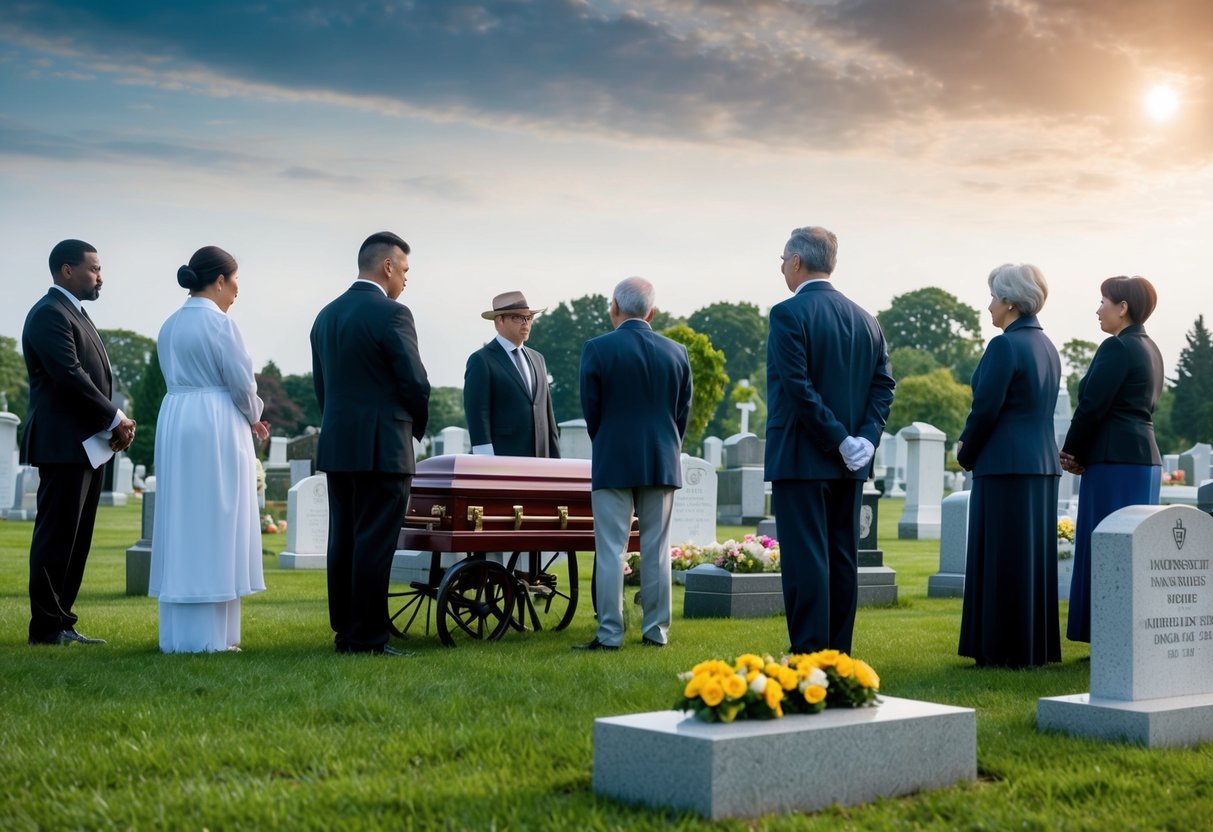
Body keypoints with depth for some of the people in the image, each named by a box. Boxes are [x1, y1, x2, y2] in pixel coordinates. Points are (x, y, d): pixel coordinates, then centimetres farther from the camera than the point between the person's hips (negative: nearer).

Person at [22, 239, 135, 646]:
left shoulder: (76, 314, 19)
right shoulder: (49, 314, -11)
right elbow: (69, 377, -20)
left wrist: (115, 422, 2)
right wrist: (115, 420, -12)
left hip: (88, 444, 10)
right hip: (63, 444, -10)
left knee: (76, 538, 10)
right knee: (56, 537, -4)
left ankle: (62, 623, 15)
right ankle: (46, 629, 1)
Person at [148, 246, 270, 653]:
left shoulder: (169, 326, 12)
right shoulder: (219, 323, -12)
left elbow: (180, 378, 15)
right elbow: (241, 383, -12)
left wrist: (246, 418, 14)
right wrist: (253, 417, 10)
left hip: (174, 423, 8)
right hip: (217, 428, -8)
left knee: (180, 525, 10)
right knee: (215, 527, -3)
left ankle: (178, 634, 13)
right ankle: (209, 635, -1)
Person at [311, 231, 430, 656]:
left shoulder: (326, 315, 12)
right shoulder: (391, 314, -12)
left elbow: (321, 384, 15)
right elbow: (415, 382, -12)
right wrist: (416, 427, 6)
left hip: (337, 446, 8)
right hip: (382, 448, -8)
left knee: (342, 541, 11)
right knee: (375, 543, -5)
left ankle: (344, 632, 15)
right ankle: (368, 637, -3)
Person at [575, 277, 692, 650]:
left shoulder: (597, 349, -7)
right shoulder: (677, 352, 3)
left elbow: (591, 411, -1)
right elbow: (683, 413, 7)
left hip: (614, 463, -3)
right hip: (663, 463, 3)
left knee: (611, 550, -1)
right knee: (657, 550, 8)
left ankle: (610, 634, -1)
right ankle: (657, 631, 12)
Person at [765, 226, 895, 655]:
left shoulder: (789, 313, -10)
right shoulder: (864, 319, 12)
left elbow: (798, 387, -18)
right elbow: (883, 385, 6)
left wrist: (840, 440, -14)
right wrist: (865, 438, -2)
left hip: (801, 458, -7)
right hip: (849, 463, 7)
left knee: (805, 559, -5)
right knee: (842, 559, 10)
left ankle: (809, 656, -5)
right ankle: (839, 655, 15)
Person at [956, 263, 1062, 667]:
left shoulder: (1005, 346, -14)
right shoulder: (1046, 346, 13)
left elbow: (986, 408, -16)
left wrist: (965, 455, 1)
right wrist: (971, 444, 12)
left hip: (1005, 465, -9)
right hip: (1043, 464, 9)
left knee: (1002, 556, -2)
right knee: (1034, 555, 12)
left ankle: (1004, 649, 2)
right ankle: (1036, 646, 18)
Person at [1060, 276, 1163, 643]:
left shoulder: (1117, 347, -13)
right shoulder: (1149, 348, 16)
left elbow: (1092, 405, -16)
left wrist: (1070, 452, -1)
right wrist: (1081, 452, 9)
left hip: (1115, 460, -10)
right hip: (1144, 456, 10)